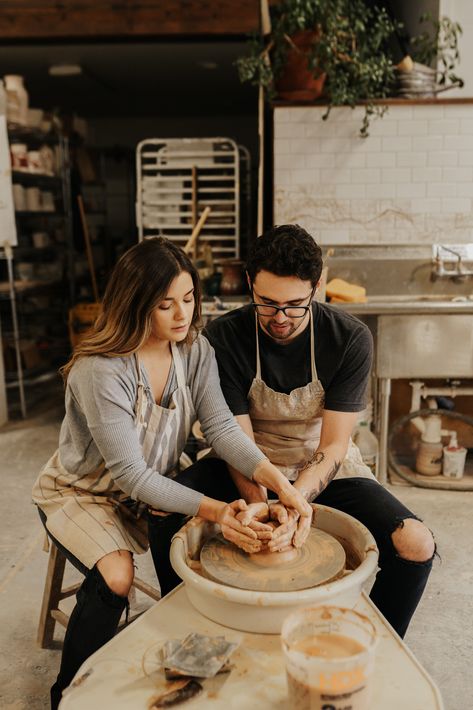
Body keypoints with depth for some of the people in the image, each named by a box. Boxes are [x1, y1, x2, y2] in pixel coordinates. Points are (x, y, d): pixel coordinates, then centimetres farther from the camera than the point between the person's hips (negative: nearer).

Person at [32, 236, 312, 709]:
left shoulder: (195, 350, -11)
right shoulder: (99, 370, -30)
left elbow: (221, 427, -20)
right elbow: (130, 474, -29)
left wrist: (276, 480, -36)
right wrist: (214, 510, -37)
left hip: (154, 489, 5)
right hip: (82, 493, -5)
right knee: (117, 576, -28)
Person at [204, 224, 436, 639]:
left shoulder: (350, 338, -16)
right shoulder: (223, 339, -16)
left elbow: (333, 445, -17)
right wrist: (258, 504, -33)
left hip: (326, 471, 1)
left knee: (416, 545, -21)